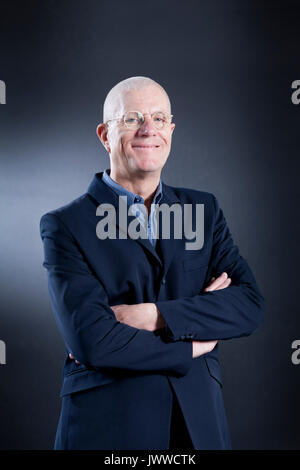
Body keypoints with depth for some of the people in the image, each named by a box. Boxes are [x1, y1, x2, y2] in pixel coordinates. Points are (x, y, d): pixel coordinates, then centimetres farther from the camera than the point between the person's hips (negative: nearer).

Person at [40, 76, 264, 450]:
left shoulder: (205, 210, 5)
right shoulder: (64, 225, -8)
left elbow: (250, 305, -6)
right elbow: (91, 340, -18)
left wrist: (151, 315, -18)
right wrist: (192, 347, -10)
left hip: (200, 422, 3)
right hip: (107, 428, -3)